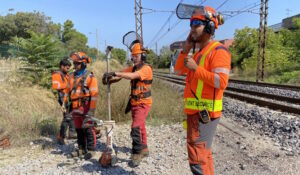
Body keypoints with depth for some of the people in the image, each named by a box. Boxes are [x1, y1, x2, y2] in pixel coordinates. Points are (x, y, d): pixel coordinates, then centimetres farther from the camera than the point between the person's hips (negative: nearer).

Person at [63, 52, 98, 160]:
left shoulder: (90, 77, -8)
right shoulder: (72, 76, 13)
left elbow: (94, 94, -13)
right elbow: (68, 91, 19)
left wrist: (92, 110, -18)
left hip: (85, 108, -6)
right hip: (75, 108, 7)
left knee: (88, 129, -1)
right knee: (78, 129, 14)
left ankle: (91, 150, 12)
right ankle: (81, 149, 27)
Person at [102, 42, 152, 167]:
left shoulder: (146, 68, -15)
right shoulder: (132, 68, 8)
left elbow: (132, 76, -31)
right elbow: (120, 76, -2)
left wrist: (115, 73, -35)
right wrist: (109, 79, -22)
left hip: (143, 103, -8)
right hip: (134, 102, 8)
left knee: (136, 127, -17)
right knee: (140, 127, 18)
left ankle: (137, 154, -6)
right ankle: (144, 150, 35)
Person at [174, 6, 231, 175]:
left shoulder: (218, 50, -11)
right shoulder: (199, 53, 17)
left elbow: (222, 82, -22)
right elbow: (178, 71, 18)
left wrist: (195, 68, -19)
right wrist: (186, 49, 7)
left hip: (205, 113, -9)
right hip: (194, 111, 9)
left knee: (197, 158, -8)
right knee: (204, 153, 19)